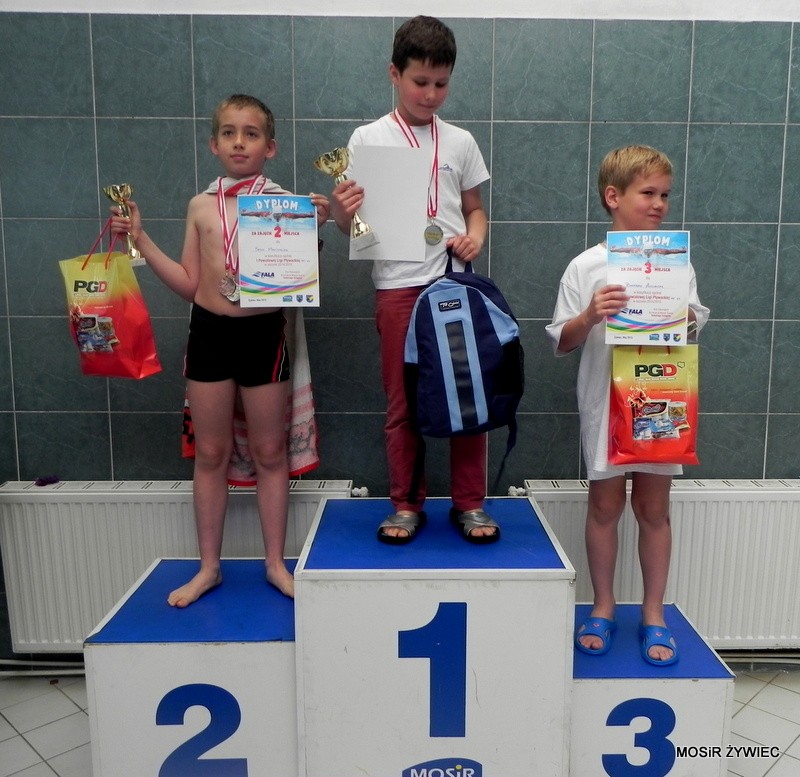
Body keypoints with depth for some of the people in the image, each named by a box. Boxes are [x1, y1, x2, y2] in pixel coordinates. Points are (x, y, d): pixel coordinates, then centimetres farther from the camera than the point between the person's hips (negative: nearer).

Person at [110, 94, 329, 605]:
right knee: (211, 454, 10)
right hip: (208, 332, 3)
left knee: (270, 452, 7)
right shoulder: (201, 206, 7)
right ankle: (209, 567, 25)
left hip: (263, 333, -3)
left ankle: (276, 563, 23)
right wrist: (140, 238, 5)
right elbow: (189, 284, 8)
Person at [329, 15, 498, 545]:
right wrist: (341, 213, -19)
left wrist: (475, 235, -3)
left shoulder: (460, 142, 11)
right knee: (403, 403, 5)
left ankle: (470, 503, 19)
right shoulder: (368, 139, 4)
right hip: (399, 287, -2)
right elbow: (353, 223, 4)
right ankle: (407, 505, 21)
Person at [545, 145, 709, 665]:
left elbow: (693, 331, 12)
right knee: (605, 505, 9)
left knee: (654, 508, 10)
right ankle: (603, 607, 27)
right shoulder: (586, 267, -3)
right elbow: (562, 344, -3)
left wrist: (684, 320, -11)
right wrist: (590, 316, -22)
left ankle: (654, 613, 26)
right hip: (606, 403, -2)